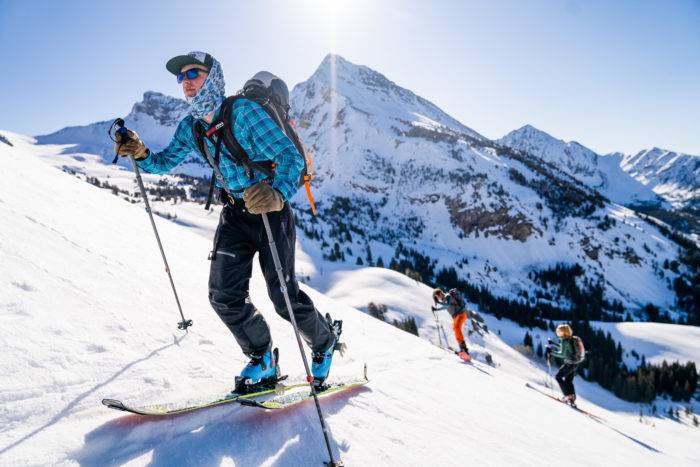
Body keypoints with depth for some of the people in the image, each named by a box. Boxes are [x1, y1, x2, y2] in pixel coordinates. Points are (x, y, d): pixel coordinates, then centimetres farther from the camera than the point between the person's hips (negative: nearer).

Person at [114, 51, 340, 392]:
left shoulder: (244, 111, -19)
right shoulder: (189, 128, 3)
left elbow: (290, 155, -27)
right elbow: (166, 162, 16)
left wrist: (278, 193, -47)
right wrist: (141, 154, -7)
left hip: (271, 210, -6)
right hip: (234, 214, 6)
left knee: (283, 296, -5)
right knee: (224, 294, -3)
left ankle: (325, 340, 27)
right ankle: (263, 362, 18)